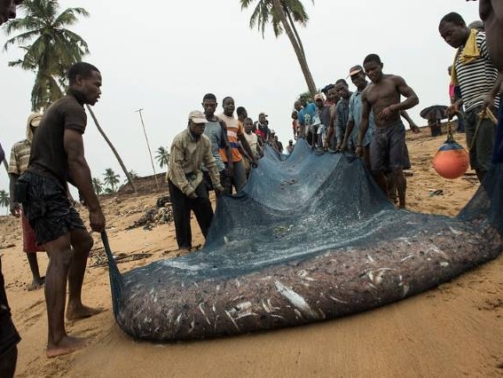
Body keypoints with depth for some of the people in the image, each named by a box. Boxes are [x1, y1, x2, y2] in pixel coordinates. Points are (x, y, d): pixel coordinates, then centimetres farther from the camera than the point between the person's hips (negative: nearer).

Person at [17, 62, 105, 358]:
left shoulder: (64, 107, 22)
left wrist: (86, 196, 17)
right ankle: (57, 340, -13)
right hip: (43, 188, -10)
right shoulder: (74, 110, -10)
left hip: (51, 188, 10)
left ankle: (75, 306, 27)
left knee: (83, 241, 17)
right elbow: (76, 162, -20)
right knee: (61, 257, -15)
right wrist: (95, 208, -22)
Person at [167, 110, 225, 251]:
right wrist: (187, 189, -26)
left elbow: (210, 163, 3)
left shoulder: (205, 140, -6)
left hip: (195, 177, 5)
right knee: (182, 213, -4)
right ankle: (184, 244, 11)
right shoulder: (179, 140, -24)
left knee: (205, 207, 0)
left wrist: (217, 184, 3)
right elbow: (176, 166, -25)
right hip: (178, 180, -5)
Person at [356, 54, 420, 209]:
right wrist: (359, 144, 9)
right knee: (376, 170, 3)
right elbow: (364, 119, 13)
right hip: (378, 133, 5)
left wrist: (392, 107, -23)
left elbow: (414, 98, -8)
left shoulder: (395, 80, -1)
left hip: (395, 130, -5)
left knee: (396, 169, -9)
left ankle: (402, 205, 2)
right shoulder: (366, 93, 10)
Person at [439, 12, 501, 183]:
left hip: (487, 109, -9)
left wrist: (491, 95, -22)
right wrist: (459, 103, 13)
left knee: (487, 161, -14)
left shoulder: (481, 39, -1)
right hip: (471, 111, 9)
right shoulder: (460, 53, 23)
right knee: (477, 162, 8)